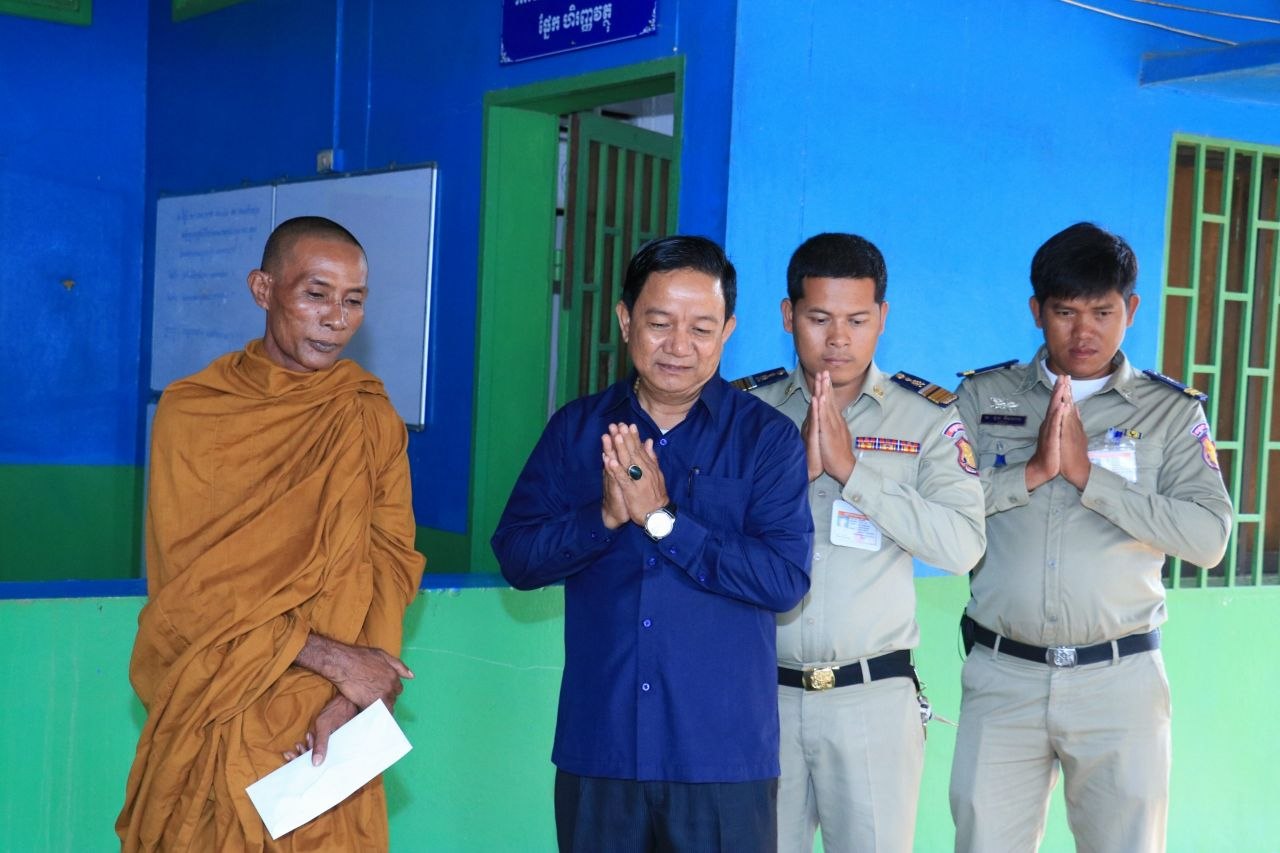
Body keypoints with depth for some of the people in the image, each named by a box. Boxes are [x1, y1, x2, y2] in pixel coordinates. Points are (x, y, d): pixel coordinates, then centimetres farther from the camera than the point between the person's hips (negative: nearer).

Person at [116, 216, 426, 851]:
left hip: (325, 732, 1)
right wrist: (328, 656, -16)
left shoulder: (371, 418, 5)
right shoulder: (190, 411, -2)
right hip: (209, 723, -1)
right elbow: (188, 579, -8)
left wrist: (352, 696, -17)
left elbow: (392, 561, -1)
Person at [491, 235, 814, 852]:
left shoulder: (766, 437, -2)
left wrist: (663, 519, -16)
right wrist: (604, 516, -16)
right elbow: (516, 558, 1)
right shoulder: (576, 429, 6)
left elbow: (786, 579, -12)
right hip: (596, 747, 2)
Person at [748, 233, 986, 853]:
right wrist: (798, 470, -16)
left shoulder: (927, 417, 0)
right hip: (761, 691, 1)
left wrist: (851, 468, -16)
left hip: (873, 697, -1)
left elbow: (963, 544, -12)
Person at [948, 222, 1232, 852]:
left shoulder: (1172, 411, 4)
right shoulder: (984, 397, 6)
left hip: (1119, 677, 0)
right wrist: (1033, 471, -14)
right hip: (1002, 675, 1)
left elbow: (1210, 537, -9)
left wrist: (1088, 474, -13)